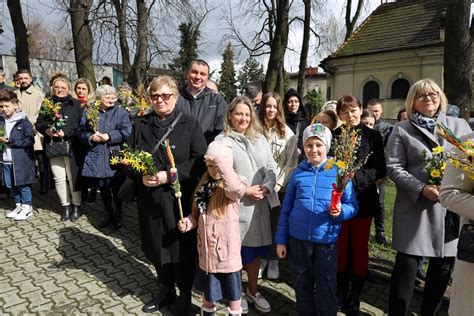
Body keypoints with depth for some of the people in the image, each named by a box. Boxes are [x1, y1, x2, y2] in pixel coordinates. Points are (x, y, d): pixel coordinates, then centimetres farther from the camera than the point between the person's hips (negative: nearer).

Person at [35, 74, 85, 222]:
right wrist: (47, 130, -10)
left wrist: (65, 132, -18)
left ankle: (76, 206, 17)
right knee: (59, 177, 7)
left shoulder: (76, 104, 1)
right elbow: (39, 123, 11)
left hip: (72, 147, -3)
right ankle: (65, 206, 21)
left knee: (73, 176, 3)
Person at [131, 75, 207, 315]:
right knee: (156, 246, 15)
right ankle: (166, 290, 39)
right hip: (150, 198, 4)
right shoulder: (140, 124, 8)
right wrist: (141, 176, -11)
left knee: (182, 247, 6)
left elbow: (199, 159, -10)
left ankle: (185, 295, 28)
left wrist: (169, 176, -19)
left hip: (180, 198, -3)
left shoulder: (190, 124, -3)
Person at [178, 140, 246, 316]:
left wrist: (220, 161, -37)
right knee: (207, 290, 23)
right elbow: (197, 214, 12)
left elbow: (236, 189, -40)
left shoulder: (234, 184, -13)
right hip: (207, 248, 5)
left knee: (233, 292, 15)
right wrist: (189, 222, -9)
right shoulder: (204, 186, 4)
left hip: (227, 248, -4)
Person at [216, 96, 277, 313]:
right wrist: (246, 190, -15)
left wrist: (266, 187, -10)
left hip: (260, 205, 5)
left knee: (255, 249, 16)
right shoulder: (222, 140, -5)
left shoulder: (260, 139, 12)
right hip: (235, 205, -5)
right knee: (236, 251, 7)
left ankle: (252, 291, 36)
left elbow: (270, 167, 9)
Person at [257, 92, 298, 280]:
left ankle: (273, 261, 22)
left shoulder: (288, 133, 3)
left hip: (279, 187, 0)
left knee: (276, 224, 8)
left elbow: (291, 162, 0)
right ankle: (261, 259, 22)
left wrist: (280, 183, -9)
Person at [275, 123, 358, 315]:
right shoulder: (298, 173, 1)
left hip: (326, 241, -2)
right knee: (302, 285, 18)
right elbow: (286, 208, 5)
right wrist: (280, 239, 5)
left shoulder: (339, 172, -4)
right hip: (297, 239, 2)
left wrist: (341, 211, -23)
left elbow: (353, 206, 0)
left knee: (326, 290, 11)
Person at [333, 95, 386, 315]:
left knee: (360, 247, 11)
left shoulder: (373, 136, -1)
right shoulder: (333, 136, 1)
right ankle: (340, 292, 29)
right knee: (340, 246, 10)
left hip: (363, 200, 0)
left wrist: (355, 178, -19)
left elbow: (379, 171, -6)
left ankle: (355, 296, 28)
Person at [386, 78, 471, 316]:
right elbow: (394, 168, -4)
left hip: (454, 207, 4)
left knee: (443, 267, 13)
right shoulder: (401, 130, 3)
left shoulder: (460, 125, 12)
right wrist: (422, 189, -17)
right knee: (406, 266, 0)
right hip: (415, 208, -3)